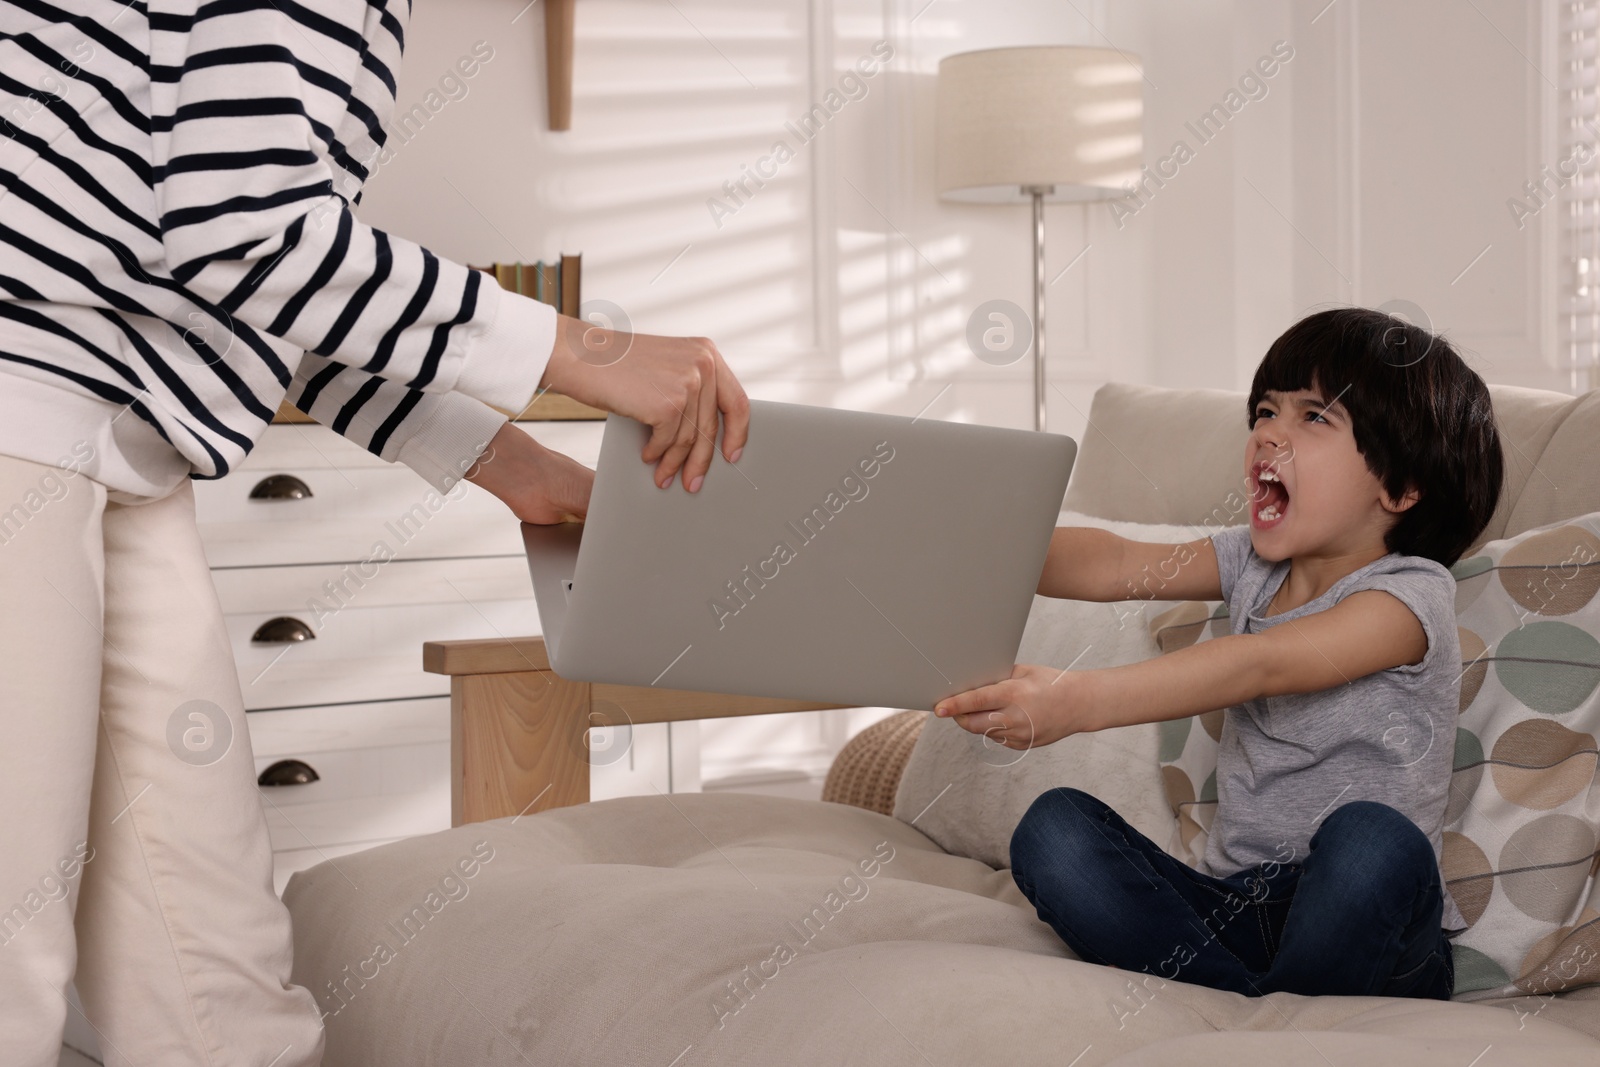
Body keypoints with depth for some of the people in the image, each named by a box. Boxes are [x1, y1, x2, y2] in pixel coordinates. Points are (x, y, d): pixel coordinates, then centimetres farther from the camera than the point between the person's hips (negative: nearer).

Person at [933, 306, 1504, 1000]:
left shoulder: (1410, 593, -12)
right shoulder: (1253, 564, 11)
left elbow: (1259, 666, -27)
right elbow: (1116, 566, -2)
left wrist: (1079, 700, -40)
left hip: (1364, 930, -5)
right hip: (1235, 908, 5)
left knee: (1371, 837, -38)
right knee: (1053, 827, -14)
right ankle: (1244, 996, -22)